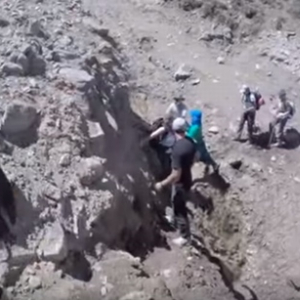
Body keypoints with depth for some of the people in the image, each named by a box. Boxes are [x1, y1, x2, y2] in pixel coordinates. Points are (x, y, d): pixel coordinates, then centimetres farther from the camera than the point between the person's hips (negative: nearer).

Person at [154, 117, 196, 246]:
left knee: (179, 209, 12)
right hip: (187, 179, 8)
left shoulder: (177, 149, -34)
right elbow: (194, 159, 10)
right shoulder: (190, 142, -9)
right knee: (178, 205, 32)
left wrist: (162, 184, -19)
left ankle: (185, 236, 29)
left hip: (180, 183, -8)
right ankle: (176, 222, 56)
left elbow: (176, 175, -31)